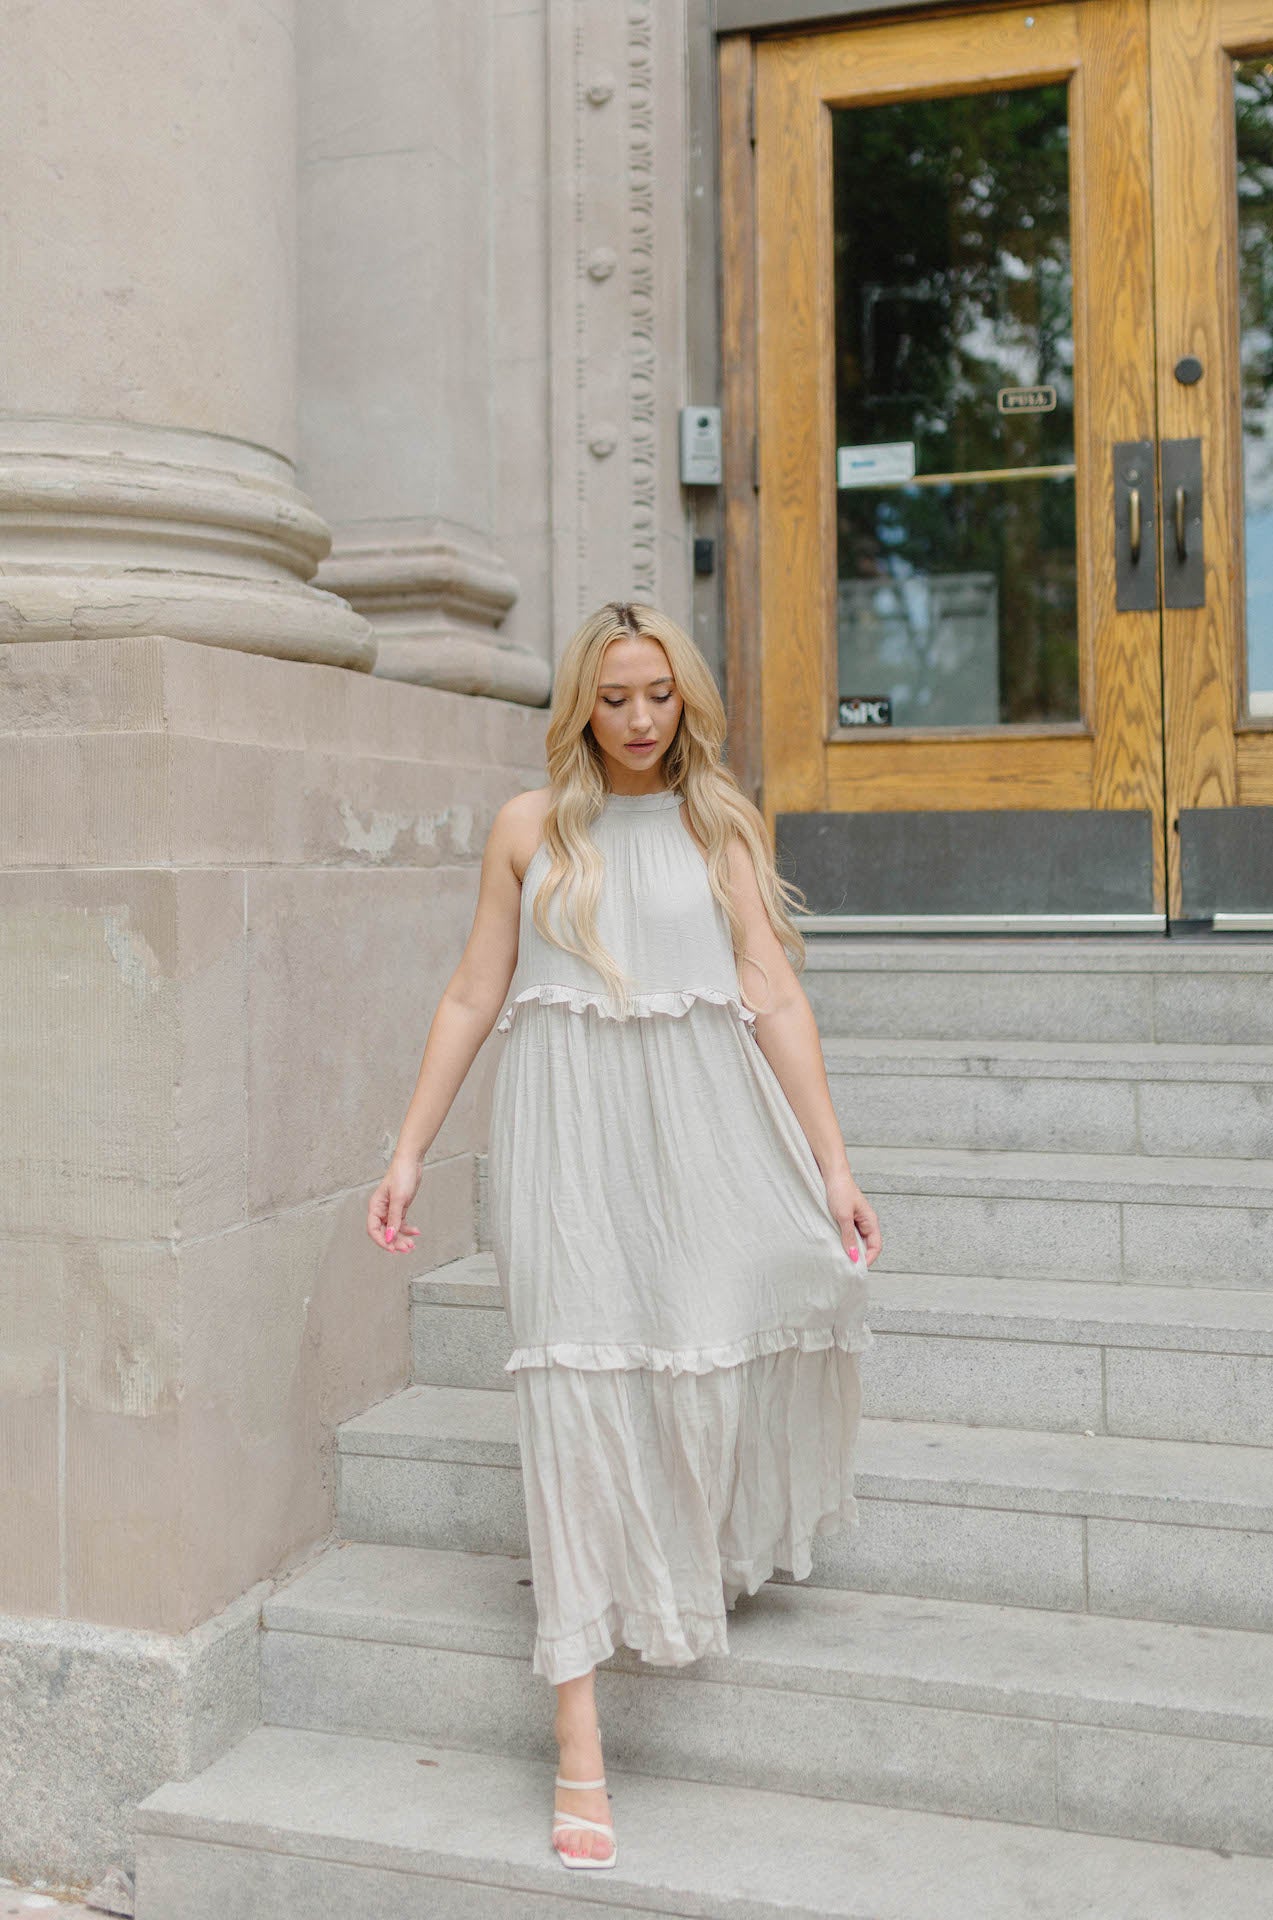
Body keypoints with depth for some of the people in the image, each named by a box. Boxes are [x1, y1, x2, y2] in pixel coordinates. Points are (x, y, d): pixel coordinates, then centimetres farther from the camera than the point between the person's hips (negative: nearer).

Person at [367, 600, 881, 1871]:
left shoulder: (722, 825, 9)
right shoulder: (530, 826, 9)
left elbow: (774, 997, 4)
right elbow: (473, 996, 10)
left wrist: (832, 1165, -1)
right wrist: (409, 1151, 7)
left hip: (702, 1120, 1)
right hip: (569, 1125, -1)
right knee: (575, 1386, -7)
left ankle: (710, 1557, 29)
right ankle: (579, 1751, -3)